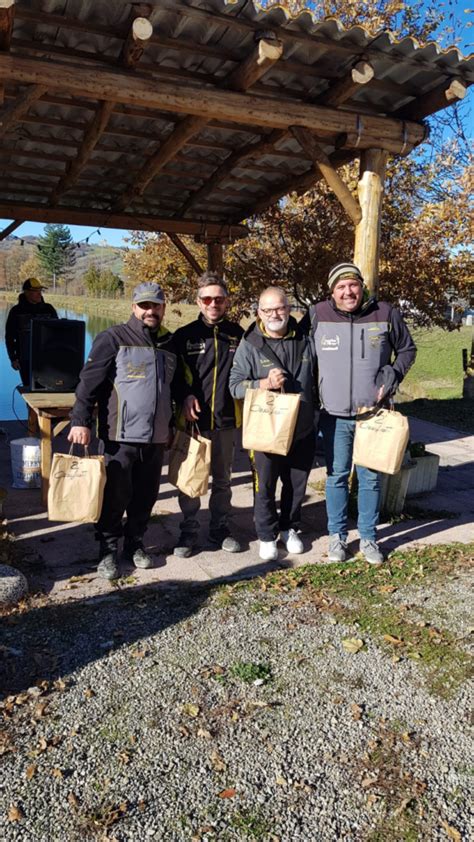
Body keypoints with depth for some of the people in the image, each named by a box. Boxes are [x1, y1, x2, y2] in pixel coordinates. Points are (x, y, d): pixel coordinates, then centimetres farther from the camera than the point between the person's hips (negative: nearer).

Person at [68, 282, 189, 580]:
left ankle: (135, 545, 30)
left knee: (145, 496, 13)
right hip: (122, 436, -5)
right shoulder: (113, 339, -5)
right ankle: (108, 552, 18)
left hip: (157, 438, 5)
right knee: (116, 497, 1)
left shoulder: (170, 343, 13)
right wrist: (81, 421, -15)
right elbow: (89, 382, -9)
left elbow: (176, 384, 26)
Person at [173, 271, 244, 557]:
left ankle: (220, 528, 29)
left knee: (223, 479, 14)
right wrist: (185, 397, -12)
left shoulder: (238, 335, 6)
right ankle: (189, 532, 20)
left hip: (227, 420, 2)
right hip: (193, 419, -2)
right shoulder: (185, 335, 0)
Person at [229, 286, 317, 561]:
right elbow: (235, 386, -9)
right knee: (265, 487, 7)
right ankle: (267, 536, 27)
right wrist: (265, 383, -23)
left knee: (297, 485, 15)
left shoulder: (305, 341, 3)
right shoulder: (250, 345, -6)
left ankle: (290, 529, 37)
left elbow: (316, 380, 14)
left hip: (303, 431, 3)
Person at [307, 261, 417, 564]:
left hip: (374, 413, 0)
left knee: (371, 477, 9)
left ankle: (369, 537, 24)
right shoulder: (317, 315, -4)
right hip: (334, 415, 0)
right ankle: (337, 536, 25)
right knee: (337, 476, 10)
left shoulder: (385, 313, -3)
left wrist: (394, 373, -6)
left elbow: (407, 349, 10)